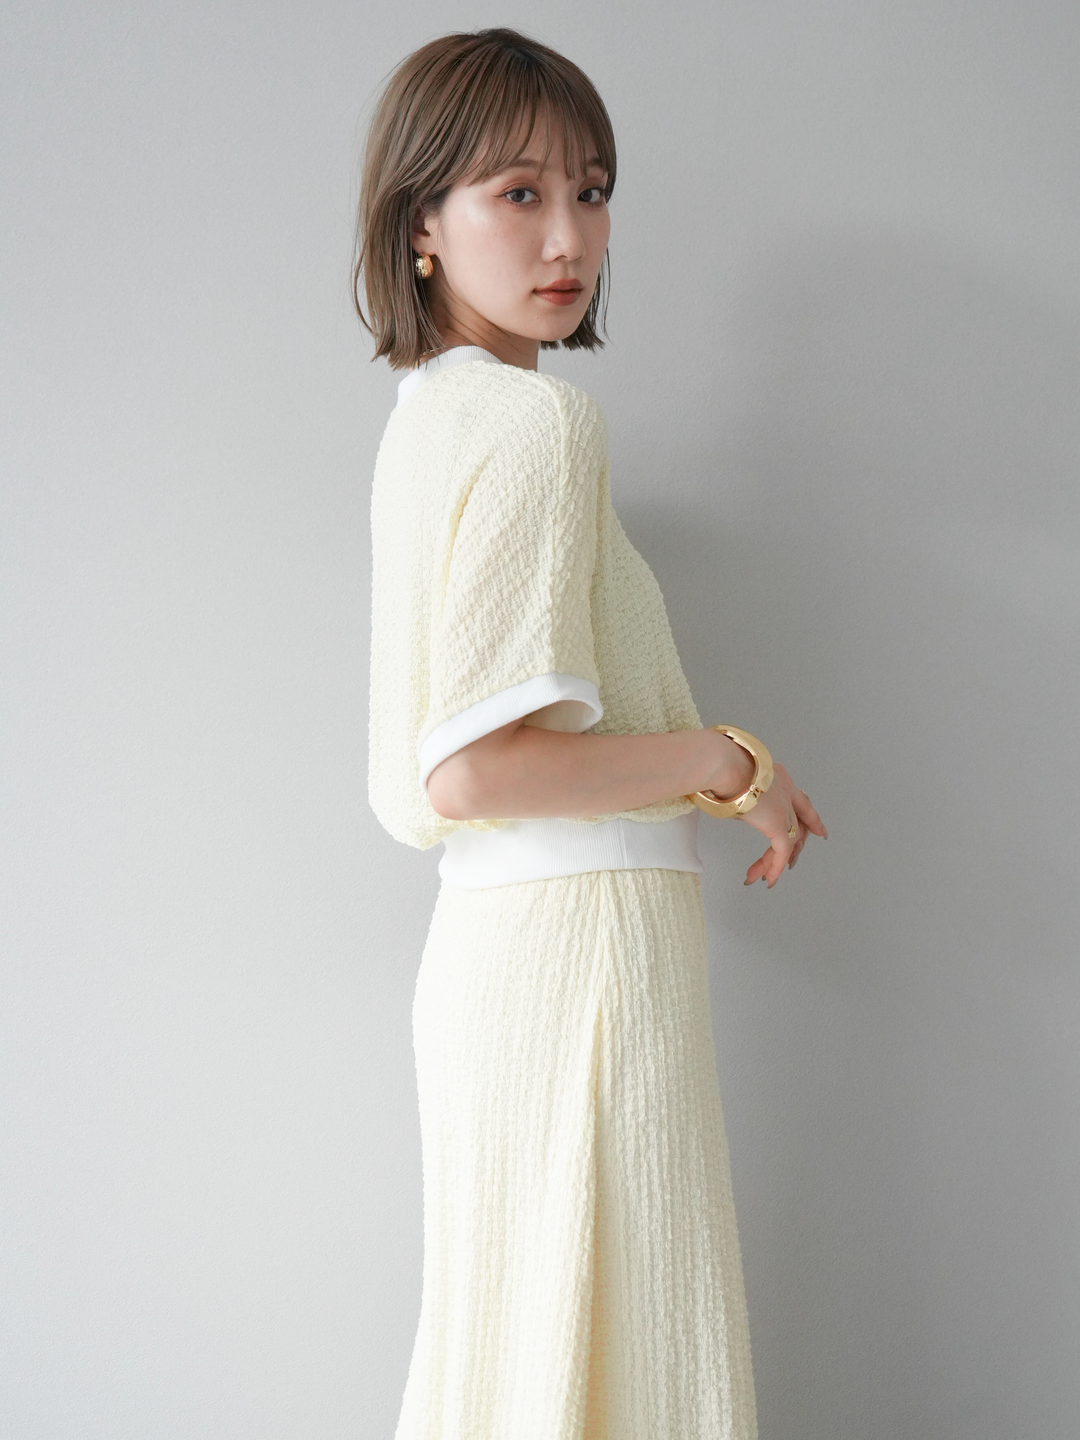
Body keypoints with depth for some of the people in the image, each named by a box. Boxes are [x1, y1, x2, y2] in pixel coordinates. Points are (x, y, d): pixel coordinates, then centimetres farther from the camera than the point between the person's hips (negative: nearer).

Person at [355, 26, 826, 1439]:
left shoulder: (426, 416, 14)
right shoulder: (543, 418, -13)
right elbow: (469, 768, -22)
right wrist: (728, 764, -10)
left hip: (485, 936, 9)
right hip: (586, 933, -9)